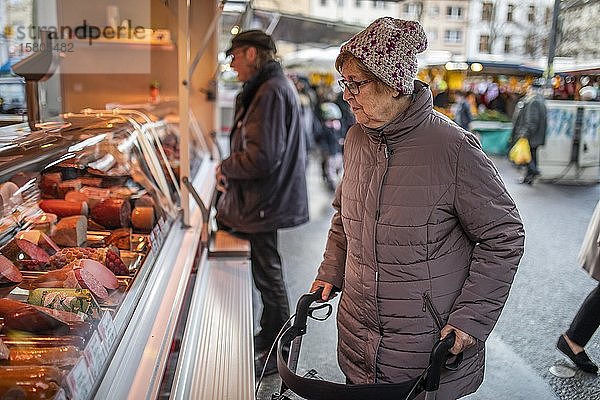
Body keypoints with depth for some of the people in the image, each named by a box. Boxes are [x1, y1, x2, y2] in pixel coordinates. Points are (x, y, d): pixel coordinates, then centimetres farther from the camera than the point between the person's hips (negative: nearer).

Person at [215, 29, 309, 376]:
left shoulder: (271, 92, -19)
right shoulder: (272, 87, 15)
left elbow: (262, 158, -28)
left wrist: (226, 168, -11)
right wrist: (231, 171, 9)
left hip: (263, 204, -10)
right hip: (264, 201, 10)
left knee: (268, 276, 3)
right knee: (267, 274, 20)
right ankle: (269, 336, 37)